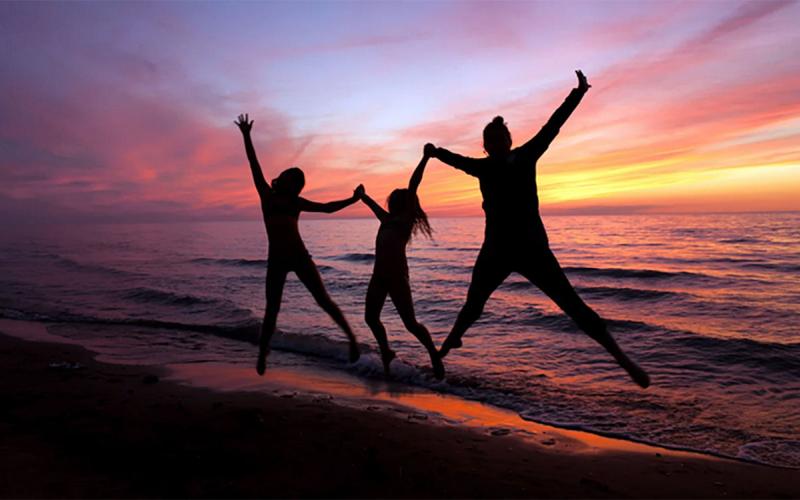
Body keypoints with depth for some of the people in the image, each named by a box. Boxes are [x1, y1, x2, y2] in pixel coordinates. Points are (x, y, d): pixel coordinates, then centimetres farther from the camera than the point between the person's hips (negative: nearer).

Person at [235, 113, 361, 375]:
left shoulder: (296, 202, 9)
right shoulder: (266, 194, 5)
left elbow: (327, 207, 13)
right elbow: (254, 165, 2)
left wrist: (352, 199, 8)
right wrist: (246, 136, 0)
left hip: (299, 256, 1)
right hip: (276, 260, -1)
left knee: (324, 300, -2)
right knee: (272, 309, 3)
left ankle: (351, 336, 6)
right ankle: (262, 353, 19)